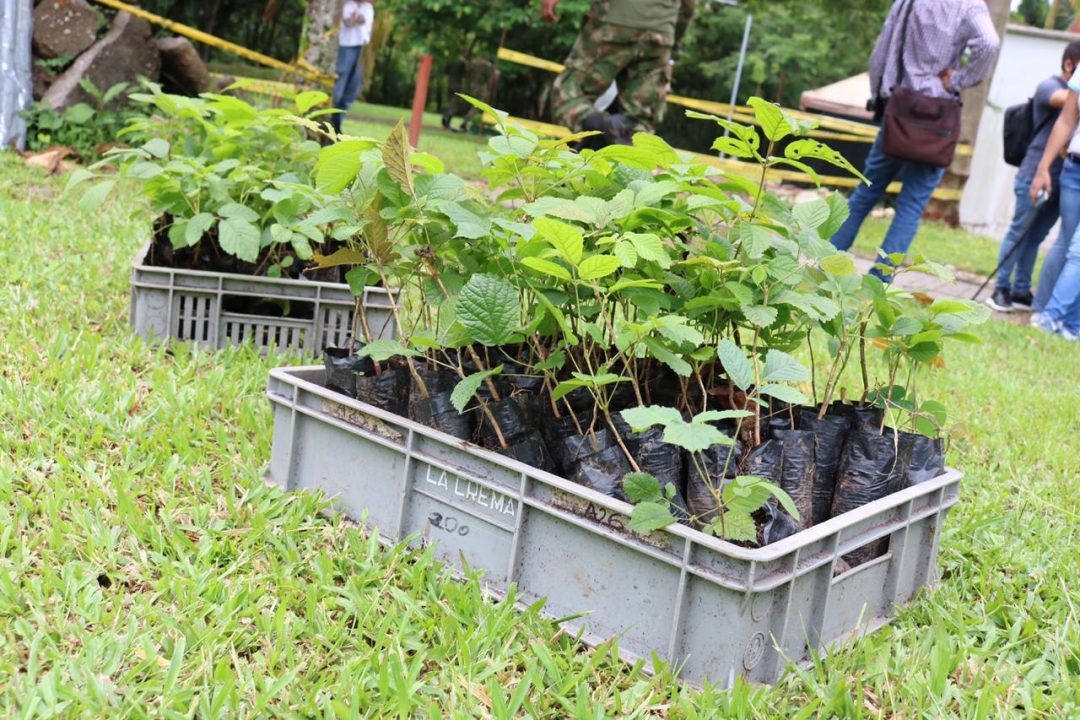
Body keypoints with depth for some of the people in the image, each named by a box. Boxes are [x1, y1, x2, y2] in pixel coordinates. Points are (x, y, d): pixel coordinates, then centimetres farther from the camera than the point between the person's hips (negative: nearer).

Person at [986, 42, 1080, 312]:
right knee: (1019, 232, 0)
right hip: (1035, 175, -6)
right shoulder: (1049, 86, -4)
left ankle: (1021, 292, 11)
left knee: (1034, 236, 8)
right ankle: (1001, 289, 6)